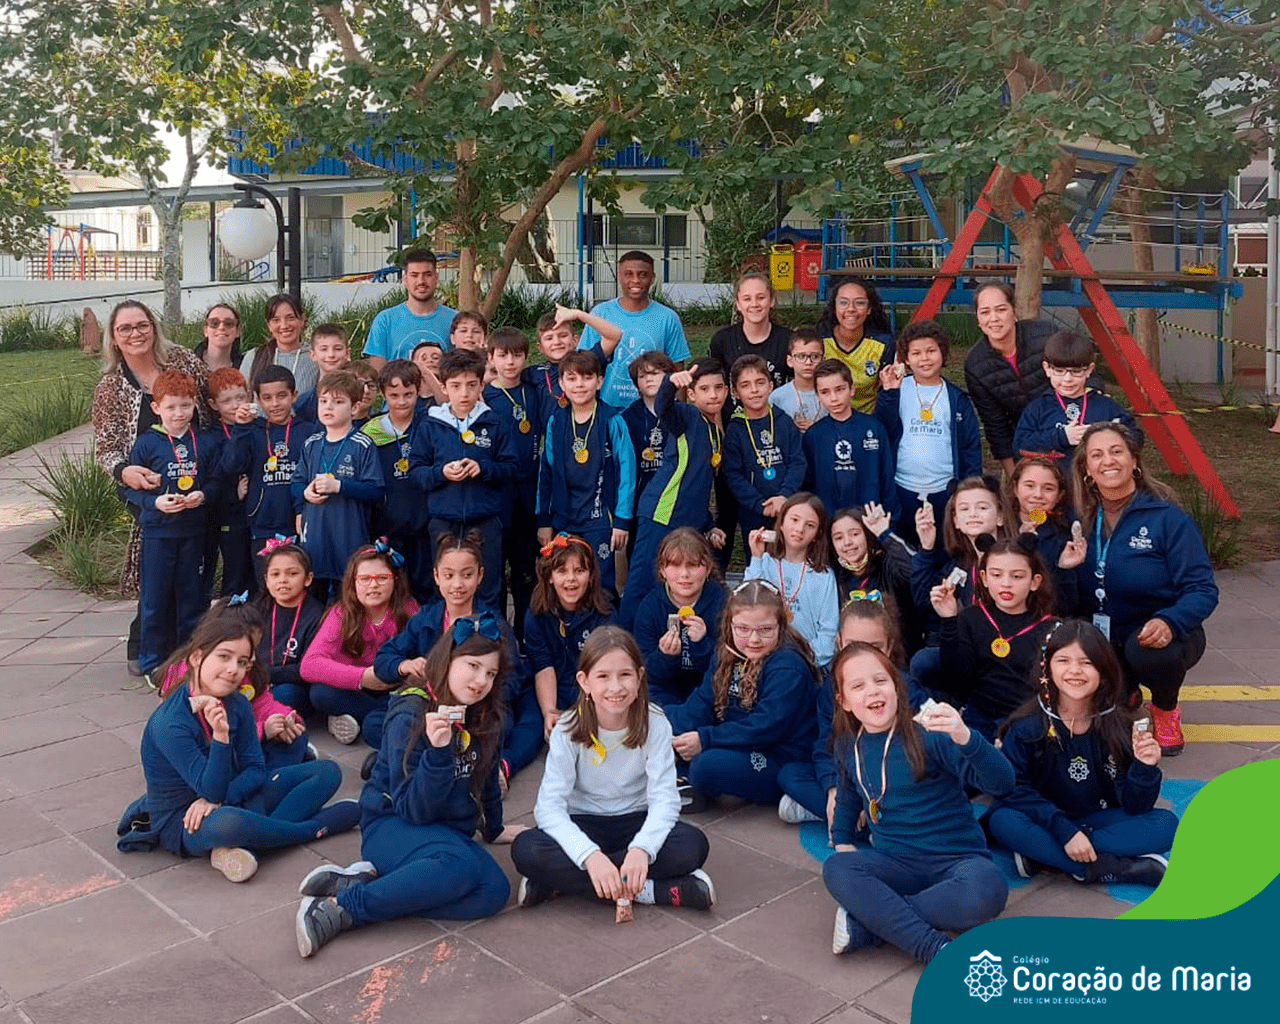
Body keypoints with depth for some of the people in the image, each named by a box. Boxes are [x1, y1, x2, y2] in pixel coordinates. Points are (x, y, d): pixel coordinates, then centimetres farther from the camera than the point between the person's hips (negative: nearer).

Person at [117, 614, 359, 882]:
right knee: (227, 822, -45)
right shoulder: (169, 724, -25)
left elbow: (255, 770, -3)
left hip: (233, 800, 8)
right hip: (182, 823, -7)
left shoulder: (237, 704, -5)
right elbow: (211, 790, -26)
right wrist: (220, 736, -41)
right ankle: (314, 827, -15)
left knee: (328, 771, -3)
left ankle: (238, 845, -20)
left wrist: (217, 799, -22)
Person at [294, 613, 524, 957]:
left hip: (449, 834, 6)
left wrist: (495, 829, 31)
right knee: (459, 865, -38)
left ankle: (366, 879, -20)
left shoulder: (485, 720, 4)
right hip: (392, 825, -6)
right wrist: (438, 750, -32)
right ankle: (339, 908, -28)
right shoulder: (410, 715, -14)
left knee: (494, 891, -26)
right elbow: (413, 810, -19)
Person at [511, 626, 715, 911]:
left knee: (693, 846, -29)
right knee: (526, 849, -31)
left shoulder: (654, 725, -13)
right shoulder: (568, 731, -15)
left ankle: (566, 881, -23)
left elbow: (665, 798, -20)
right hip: (583, 826, 0)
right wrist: (590, 855, -40)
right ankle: (649, 889, -27)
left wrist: (641, 849, -40)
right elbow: (549, 805, -23)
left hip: (636, 822, 1)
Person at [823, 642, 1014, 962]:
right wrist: (842, 841, 16)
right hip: (895, 863, 4)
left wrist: (964, 738, -41)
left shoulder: (927, 733, -14)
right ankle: (940, 950, -28)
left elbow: (1003, 784, -25)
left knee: (987, 890, -37)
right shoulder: (848, 746, 4)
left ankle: (866, 923, -23)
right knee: (836, 869, -27)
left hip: (956, 860, -3)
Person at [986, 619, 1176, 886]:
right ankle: (1123, 869, -27)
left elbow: (1133, 807, -8)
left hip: (1099, 821, 3)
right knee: (1002, 821, -32)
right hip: (1046, 822, -2)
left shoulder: (1118, 726, -8)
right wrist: (1064, 832, -28)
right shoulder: (1028, 725, -14)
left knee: (1166, 824, -20)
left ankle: (1043, 854, -25)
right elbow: (1014, 790, -20)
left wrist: (1145, 768, -27)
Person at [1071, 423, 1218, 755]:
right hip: (1102, 638, 3)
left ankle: (1166, 709, 0)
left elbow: (1203, 589, -16)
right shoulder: (1081, 519, 0)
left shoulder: (1168, 518, -12)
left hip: (1157, 636, -3)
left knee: (1148, 653, -38)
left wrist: (1169, 622, -35)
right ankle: (1126, 693, 15)